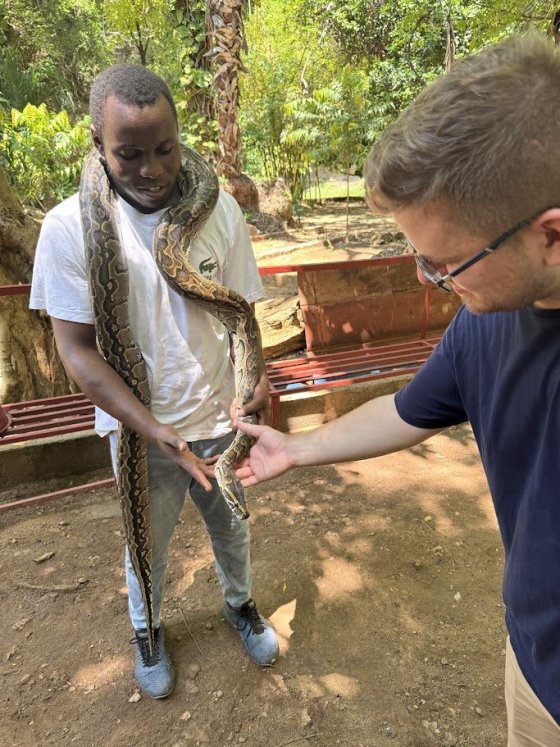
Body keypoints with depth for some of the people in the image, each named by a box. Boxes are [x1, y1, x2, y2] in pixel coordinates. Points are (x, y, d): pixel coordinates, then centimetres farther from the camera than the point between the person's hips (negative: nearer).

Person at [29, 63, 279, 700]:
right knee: (148, 545, 22)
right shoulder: (69, 228, -17)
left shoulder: (220, 210, -11)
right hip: (139, 430, -1)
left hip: (222, 417, 2)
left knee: (230, 528, 24)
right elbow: (76, 350, -15)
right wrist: (157, 432, -24)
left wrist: (255, 380, -23)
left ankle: (239, 604, 55)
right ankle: (146, 629, 53)